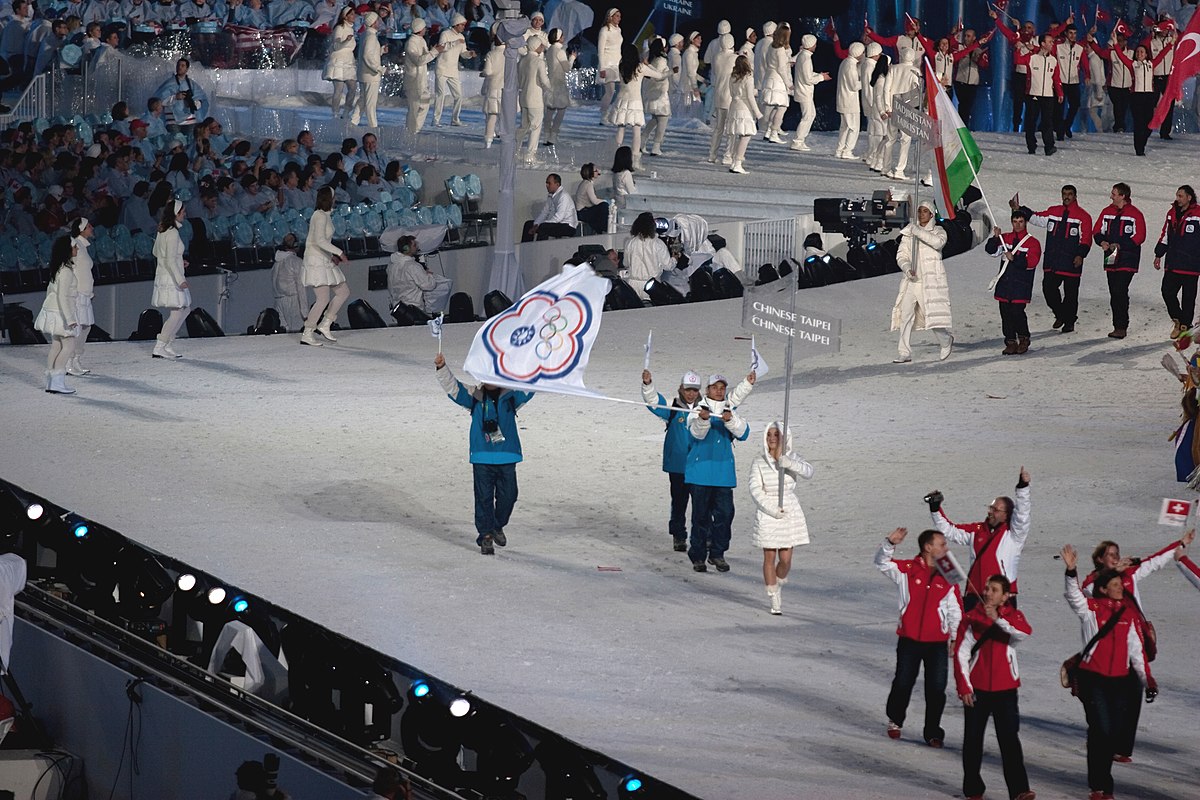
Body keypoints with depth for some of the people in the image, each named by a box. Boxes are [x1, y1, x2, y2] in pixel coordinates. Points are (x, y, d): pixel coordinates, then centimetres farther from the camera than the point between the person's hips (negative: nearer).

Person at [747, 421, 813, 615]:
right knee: (769, 557, 1)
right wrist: (772, 509, -15)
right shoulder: (759, 462, -2)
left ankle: (778, 584, 31)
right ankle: (775, 600, 11)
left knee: (786, 559, 1)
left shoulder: (791, 458, 2)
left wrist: (789, 463, -31)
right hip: (767, 513, -1)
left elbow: (808, 472, -15)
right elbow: (755, 489, -7)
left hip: (790, 512, 1)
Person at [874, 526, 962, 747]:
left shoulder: (948, 577, 2)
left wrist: (955, 638, 3)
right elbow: (882, 563, -8)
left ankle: (933, 732, 11)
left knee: (936, 688, 0)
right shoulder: (907, 570, -2)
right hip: (909, 640, -1)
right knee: (902, 683, 8)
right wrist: (890, 544, -25)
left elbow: (955, 611, 7)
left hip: (937, 643, 1)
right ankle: (895, 722, 31)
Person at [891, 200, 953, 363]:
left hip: (930, 281, -3)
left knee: (931, 313, -8)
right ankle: (905, 353, -9)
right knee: (905, 314, -10)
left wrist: (918, 231, -23)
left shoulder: (938, 231, 5)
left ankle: (946, 341, 21)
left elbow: (938, 242, -19)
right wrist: (907, 268, -10)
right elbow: (901, 254, 10)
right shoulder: (909, 232, 14)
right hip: (912, 280, 3)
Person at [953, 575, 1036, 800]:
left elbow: (1024, 632, -21)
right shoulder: (971, 618, 0)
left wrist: (997, 619, -32)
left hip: (1005, 689, -1)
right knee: (973, 740, 6)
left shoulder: (1012, 616, 2)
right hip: (977, 689, 1)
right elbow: (961, 653, -2)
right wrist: (964, 688, -7)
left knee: (1010, 739, -8)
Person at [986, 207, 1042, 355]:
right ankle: (1011, 343, 12)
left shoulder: (1032, 242, 1)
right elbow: (990, 250, 1)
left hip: (1021, 286, -4)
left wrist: (1014, 259, -20)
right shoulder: (1005, 238, 12)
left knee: (1017, 312, -10)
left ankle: (1024, 340, 8)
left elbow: (1031, 263, -11)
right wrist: (996, 238, -15)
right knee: (1005, 313, 3)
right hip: (1005, 284, 4)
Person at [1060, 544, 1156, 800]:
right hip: (1093, 679, -4)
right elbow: (1074, 594, -20)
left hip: (1119, 680, 4)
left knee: (1114, 732, 5)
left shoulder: (1129, 614, 10)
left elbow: (1137, 649, 12)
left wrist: (1147, 680, 8)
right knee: (1101, 730, -12)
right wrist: (1071, 570, -37)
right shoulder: (1090, 608, -1)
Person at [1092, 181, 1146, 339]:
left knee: (1120, 292, -16)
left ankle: (1121, 327, -15)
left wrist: (1120, 245, -18)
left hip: (1127, 259, -6)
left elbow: (1139, 237, -10)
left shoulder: (1135, 214, -6)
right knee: (1114, 293, 8)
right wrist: (1102, 242, -6)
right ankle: (1118, 326, 15)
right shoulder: (1107, 212, 12)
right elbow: (1097, 231, 15)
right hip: (1111, 258, 6)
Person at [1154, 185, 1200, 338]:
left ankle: (1185, 326, 11)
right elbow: (1165, 235, 20)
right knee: (1167, 292, 2)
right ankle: (1177, 320, 20)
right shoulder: (1172, 213, 11)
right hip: (1172, 265, 6)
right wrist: (1159, 255, 19)